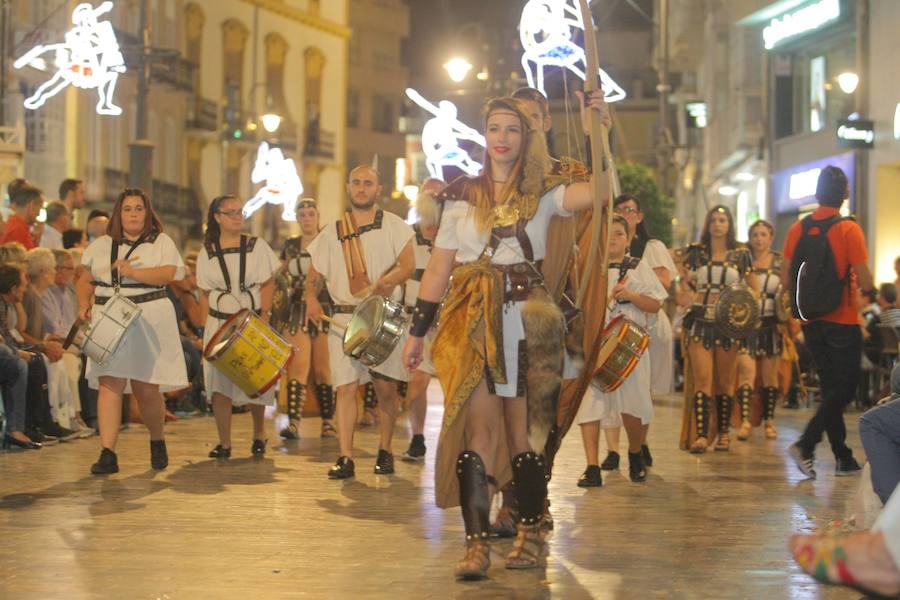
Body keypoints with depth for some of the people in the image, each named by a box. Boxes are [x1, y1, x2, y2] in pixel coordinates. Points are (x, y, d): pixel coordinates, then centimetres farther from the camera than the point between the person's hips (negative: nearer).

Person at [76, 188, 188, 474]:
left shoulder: (161, 242, 8)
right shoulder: (101, 245, 17)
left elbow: (169, 273, -8)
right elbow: (85, 280, 20)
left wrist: (132, 272, -18)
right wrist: (84, 302, 1)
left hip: (149, 319, -2)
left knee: (147, 389, 0)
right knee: (109, 384, -10)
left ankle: (157, 442, 26)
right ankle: (107, 454, -13)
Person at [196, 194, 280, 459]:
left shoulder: (257, 246, 2)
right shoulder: (207, 252, 5)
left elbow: (267, 285, -1)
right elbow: (207, 292, 8)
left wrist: (264, 317, -12)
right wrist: (217, 314, -6)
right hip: (220, 324, 1)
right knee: (219, 382, -8)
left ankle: (259, 434, 26)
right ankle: (224, 442, -3)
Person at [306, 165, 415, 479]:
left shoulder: (392, 225, 8)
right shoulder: (332, 233, 15)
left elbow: (408, 263, -4)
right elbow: (314, 276, 16)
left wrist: (388, 280, -24)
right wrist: (312, 299, -5)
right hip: (344, 318, 1)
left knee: (386, 387, 0)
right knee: (345, 386, -9)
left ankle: (385, 451, 17)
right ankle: (345, 458, -11)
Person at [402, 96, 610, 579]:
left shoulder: (544, 192, 6)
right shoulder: (461, 195, 10)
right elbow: (438, 268, 10)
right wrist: (417, 331, 8)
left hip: (526, 321, 0)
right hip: (472, 322, 0)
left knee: (523, 429, 4)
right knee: (479, 428, -8)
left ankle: (530, 534, 17)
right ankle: (477, 544, -10)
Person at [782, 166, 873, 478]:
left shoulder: (798, 229, 0)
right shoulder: (849, 229, -14)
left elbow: (786, 277, 2)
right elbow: (865, 283, -17)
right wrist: (856, 280, 5)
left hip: (812, 321, 5)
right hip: (843, 322, -5)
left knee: (830, 388, 13)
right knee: (844, 389, 2)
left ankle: (843, 458, 16)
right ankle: (805, 445, -13)